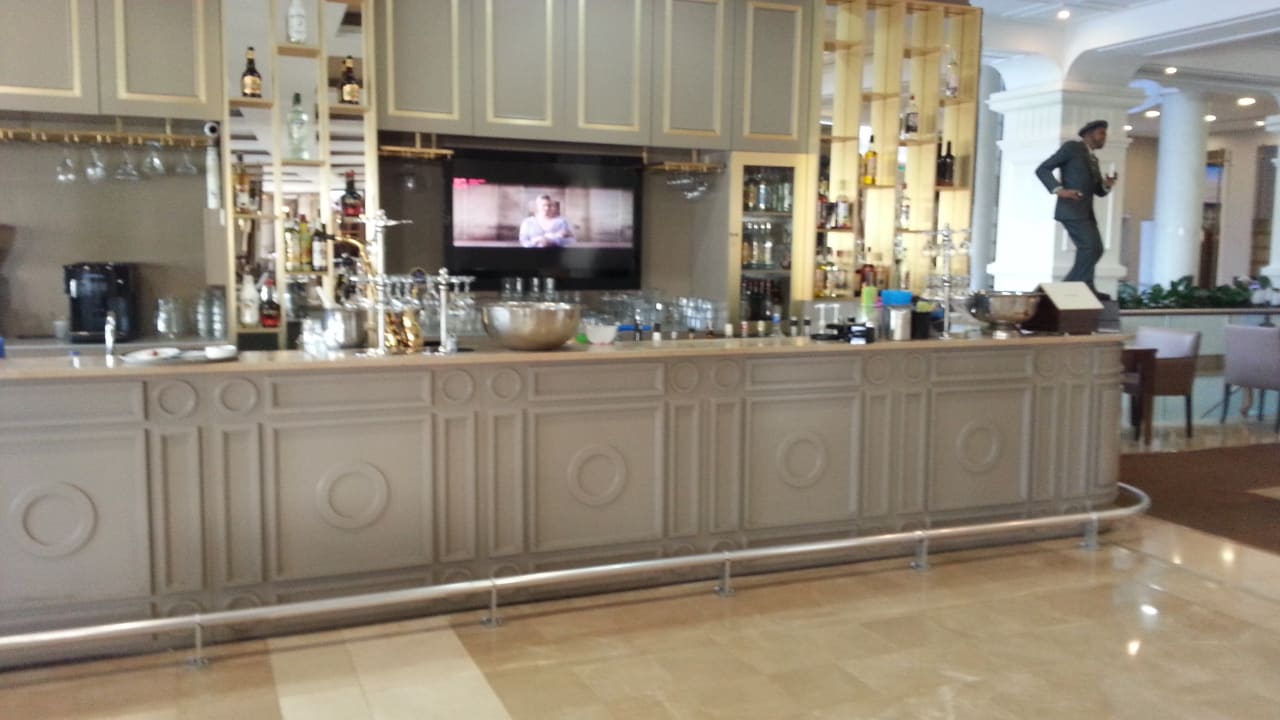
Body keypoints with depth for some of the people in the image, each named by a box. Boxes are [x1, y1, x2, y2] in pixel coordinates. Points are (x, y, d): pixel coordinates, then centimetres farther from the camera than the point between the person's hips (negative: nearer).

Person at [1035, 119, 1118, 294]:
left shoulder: (1093, 159, 23)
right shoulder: (1072, 147, 0)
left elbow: (1098, 190, 26)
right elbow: (1042, 169, -7)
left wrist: (1107, 184, 2)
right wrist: (1059, 190, -20)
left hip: (1086, 211, 9)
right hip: (1071, 209, -9)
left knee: (1095, 249, 4)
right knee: (1090, 247, -16)